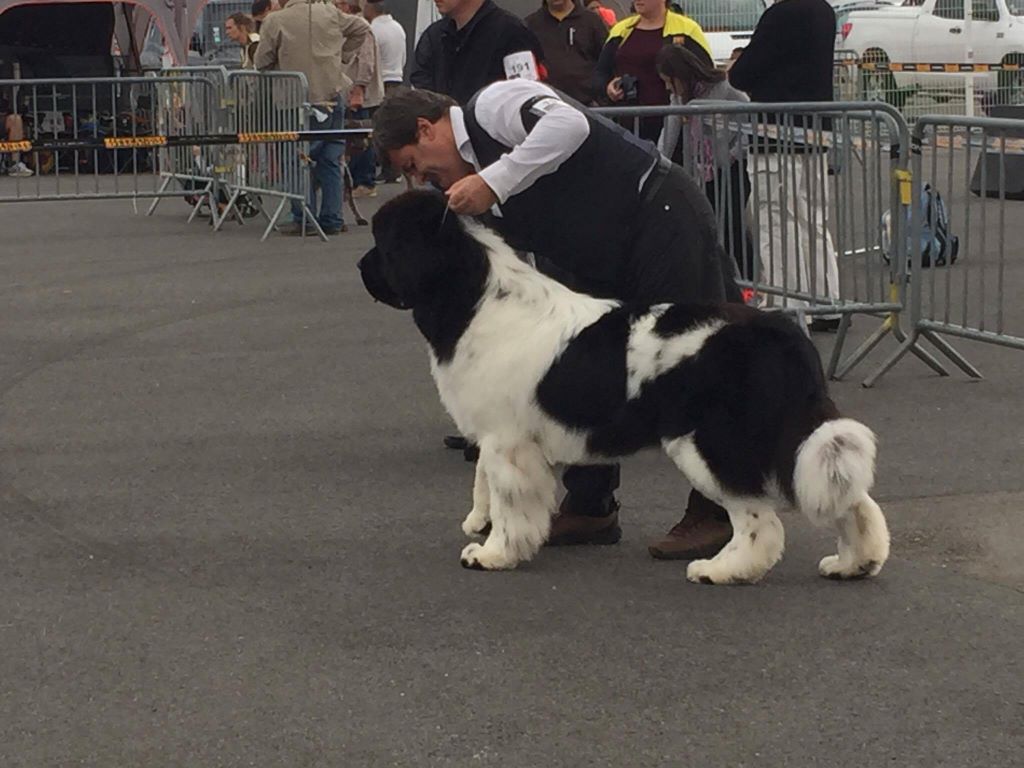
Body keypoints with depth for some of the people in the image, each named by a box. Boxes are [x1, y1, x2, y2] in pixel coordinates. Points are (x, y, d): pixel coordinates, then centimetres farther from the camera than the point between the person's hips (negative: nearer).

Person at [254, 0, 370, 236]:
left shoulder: (275, 21, -6)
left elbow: (262, 63, 0)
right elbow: (362, 28, 18)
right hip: (333, 97, 3)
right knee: (331, 161, 9)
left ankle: (303, 220, 1)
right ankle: (332, 221, 10)